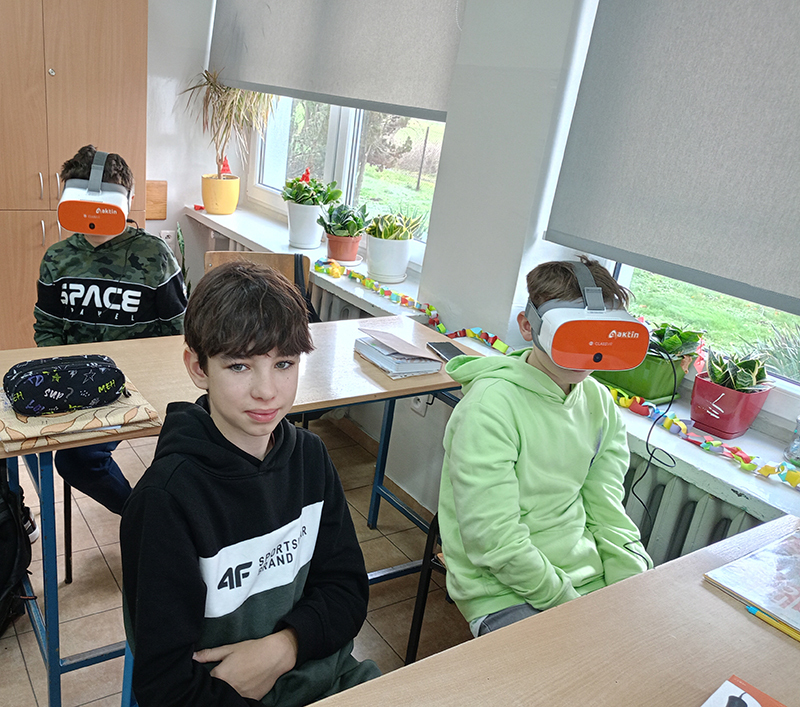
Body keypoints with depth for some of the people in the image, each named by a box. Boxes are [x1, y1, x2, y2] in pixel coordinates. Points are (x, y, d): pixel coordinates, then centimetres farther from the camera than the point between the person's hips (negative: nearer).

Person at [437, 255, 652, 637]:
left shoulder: (600, 403, 3)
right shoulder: (492, 405, -19)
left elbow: (606, 514, 5)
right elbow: (494, 541, -21)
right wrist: (571, 606, -16)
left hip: (591, 579, 7)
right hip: (504, 594, -6)